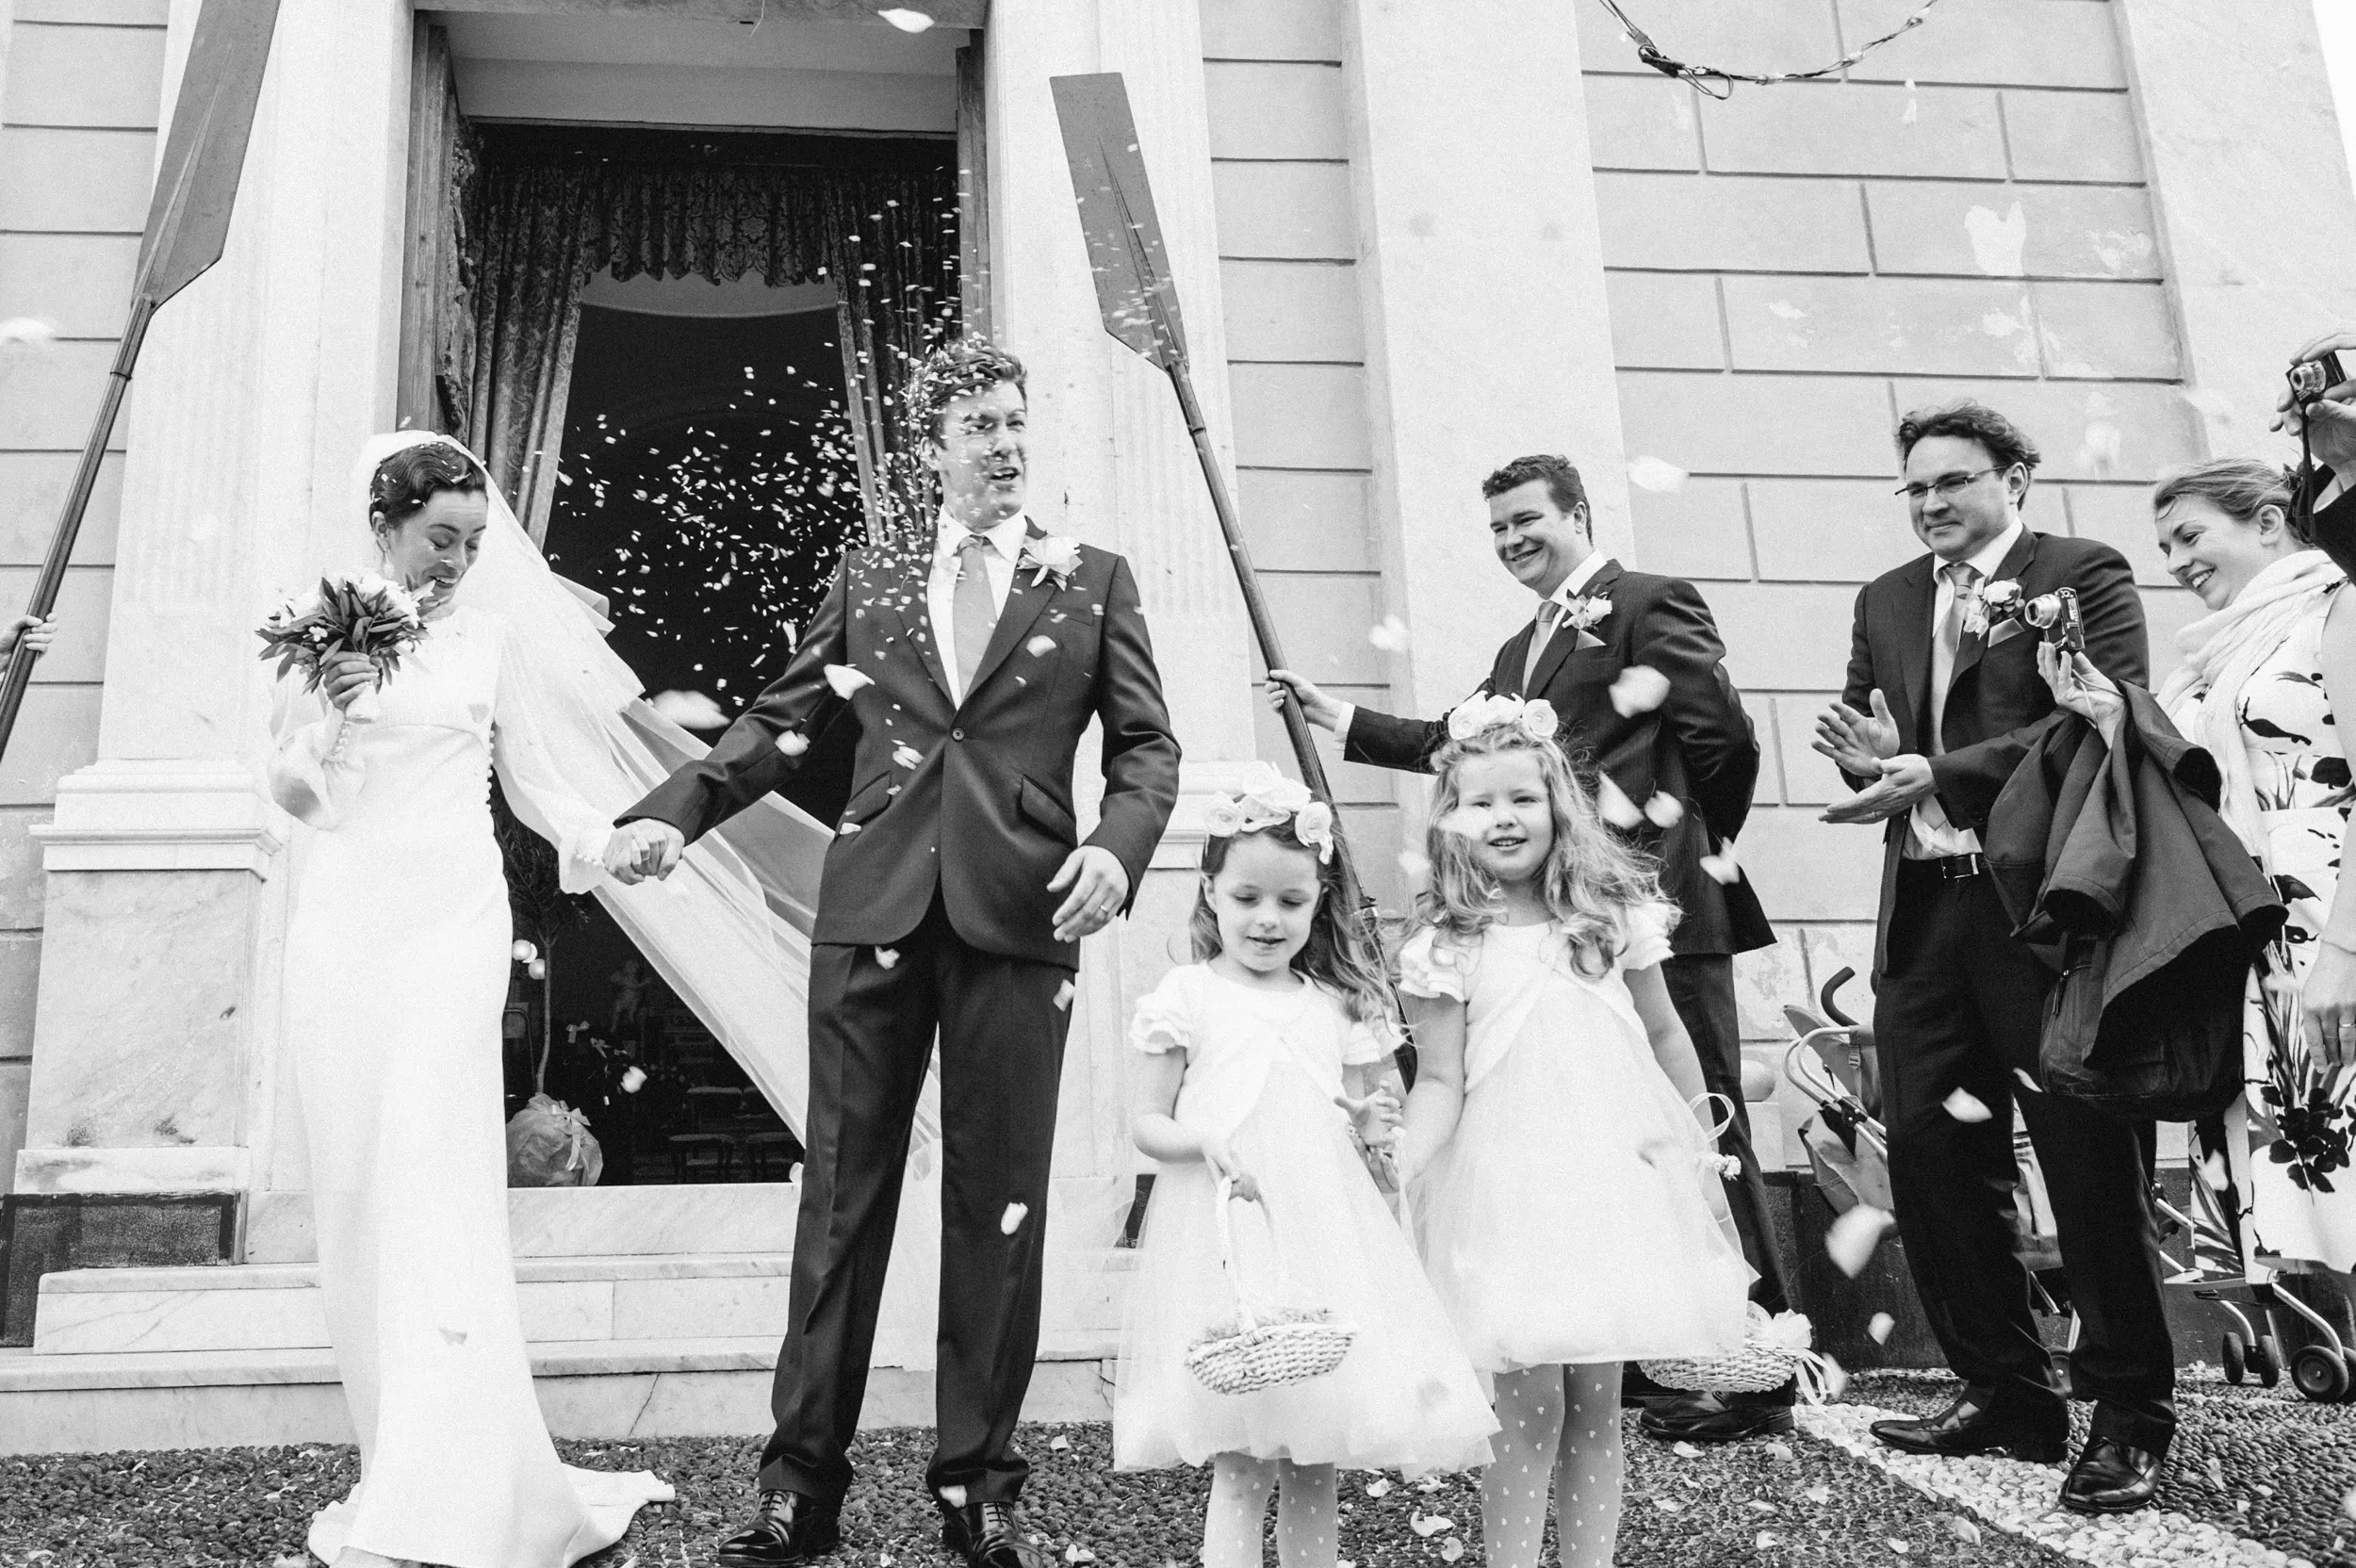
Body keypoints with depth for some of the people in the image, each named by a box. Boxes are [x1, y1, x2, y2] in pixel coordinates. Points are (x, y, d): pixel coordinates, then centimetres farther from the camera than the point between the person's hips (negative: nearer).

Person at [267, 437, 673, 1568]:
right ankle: (394, 1449, 13)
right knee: (353, 1178, 2)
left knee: (435, 1176, -12)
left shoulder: (486, 638, 8)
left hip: (450, 919, -2)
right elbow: (291, 796, 9)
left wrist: (610, 840, -3)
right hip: (343, 919, 2)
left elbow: (531, 783, 13)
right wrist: (322, 717, -10)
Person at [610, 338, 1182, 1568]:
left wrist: (1118, 844, -12)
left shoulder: (1093, 580, 11)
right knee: (843, 1192, 3)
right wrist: (678, 810, -4)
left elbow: (1146, 743, 8)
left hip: (1019, 914, -1)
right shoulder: (868, 578, 14)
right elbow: (781, 719, 12)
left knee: (999, 1202, 3)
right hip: (873, 910, 1)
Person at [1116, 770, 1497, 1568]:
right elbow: (1146, 1122, 1)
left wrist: (1368, 1129, -3)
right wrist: (1208, 1144, -18)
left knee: (1316, 1460, 8)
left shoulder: (1337, 1004, 12)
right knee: (1241, 1468, -4)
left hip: (1325, 1230, 4)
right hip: (1226, 1233, -4)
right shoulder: (1188, 996, 1)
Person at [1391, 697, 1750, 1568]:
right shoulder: (1447, 948, -4)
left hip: (1618, 1173, 3)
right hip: (1510, 1183, -3)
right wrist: (1398, 1172, -19)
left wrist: (1703, 1152, 14)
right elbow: (1441, 1081, -4)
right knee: (1530, 1407, -5)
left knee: (1596, 1403, 10)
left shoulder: (1615, 917, 4)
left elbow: (1665, 1038, 13)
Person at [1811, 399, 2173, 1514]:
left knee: (2093, 1164, 0)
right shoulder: (1885, 602, 18)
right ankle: (2004, 1393, 21)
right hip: (1925, 912, 6)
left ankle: (2129, 1415, 13)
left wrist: (1938, 775, -20)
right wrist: (1869, 753, -9)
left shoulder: (2085, 574, -1)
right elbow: (1864, 742, 16)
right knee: (1930, 1158, 8)